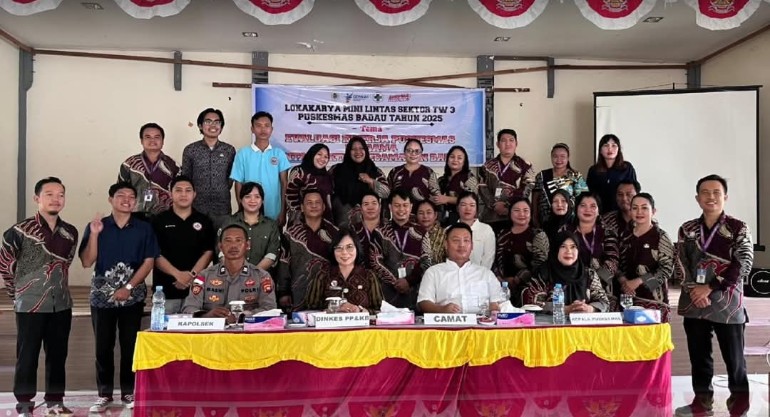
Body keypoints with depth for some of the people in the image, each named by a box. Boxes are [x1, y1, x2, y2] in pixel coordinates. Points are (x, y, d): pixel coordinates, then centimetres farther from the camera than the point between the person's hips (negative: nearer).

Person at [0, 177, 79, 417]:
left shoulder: (70, 233, 5)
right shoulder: (20, 231, -8)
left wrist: (56, 287, 13)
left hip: (61, 305, 4)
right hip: (30, 305, -4)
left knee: (58, 354, 11)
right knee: (27, 355, 5)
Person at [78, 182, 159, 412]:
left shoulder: (144, 228, 3)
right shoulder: (96, 226, 3)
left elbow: (149, 261, -2)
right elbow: (87, 262, -2)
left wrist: (129, 287, -10)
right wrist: (94, 234, -13)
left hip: (133, 296, 0)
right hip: (102, 296, 0)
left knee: (130, 345, 5)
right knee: (103, 346, 6)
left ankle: (128, 392, 16)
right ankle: (104, 394, 17)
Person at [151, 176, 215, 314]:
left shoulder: (204, 221, 9)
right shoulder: (159, 221, 5)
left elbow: (208, 252, 3)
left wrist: (192, 275, -11)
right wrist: (178, 274, -15)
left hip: (195, 289, 1)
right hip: (165, 289, -1)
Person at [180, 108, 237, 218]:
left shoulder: (229, 150, 4)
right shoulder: (190, 150, 0)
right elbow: (185, 178, 6)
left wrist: (222, 192, 6)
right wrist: (193, 194, 2)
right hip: (197, 206, -1)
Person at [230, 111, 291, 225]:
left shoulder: (279, 153, 3)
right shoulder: (243, 153, 0)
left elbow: (284, 184, 3)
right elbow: (239, 184, 2)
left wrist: (283, 212, -1)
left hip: (274, 214, 1)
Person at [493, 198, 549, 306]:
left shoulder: (538, 235, 0)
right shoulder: (503, 236, 14)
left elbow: (539, 263, -9)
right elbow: (497, 261, 14)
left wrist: (516, 280, -12)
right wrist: (499, 278, -4)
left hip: (528, 287, -4)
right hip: (505, 288, 4)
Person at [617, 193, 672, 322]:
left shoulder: (660, 237, 0)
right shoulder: (625, 237, 13)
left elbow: (667, 269, -6)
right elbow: (619, 265, 17)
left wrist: (638, 281, -13)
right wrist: (623, 280, -4)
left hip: (653, 298, -4)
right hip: (627, 296, 4)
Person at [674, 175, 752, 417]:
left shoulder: (738, 229, -1)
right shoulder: (687, 230, 9)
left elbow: (743, 265, -9)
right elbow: (680, 264, 5)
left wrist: (710, 288, -13)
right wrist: (693, 289, -10)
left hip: (727, 303, -3)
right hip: (693, 302, 3)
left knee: (733, 356, 4)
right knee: (698, 354, 10)